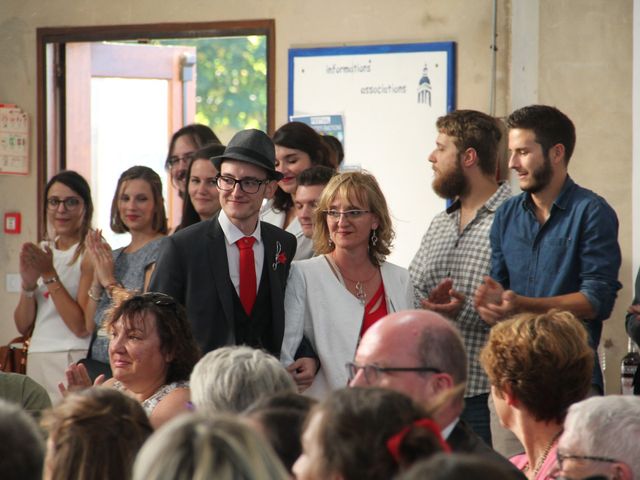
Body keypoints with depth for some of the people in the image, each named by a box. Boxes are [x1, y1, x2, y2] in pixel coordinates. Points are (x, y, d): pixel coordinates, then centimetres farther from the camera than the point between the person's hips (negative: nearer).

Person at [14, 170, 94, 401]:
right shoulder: (39, 252, 13)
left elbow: (83, 327, -15)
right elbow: (23, 326, 12)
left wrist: (49, 275, -14)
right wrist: (28, 285, -6)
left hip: (74, 360, -6)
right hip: (37, 361, 6)